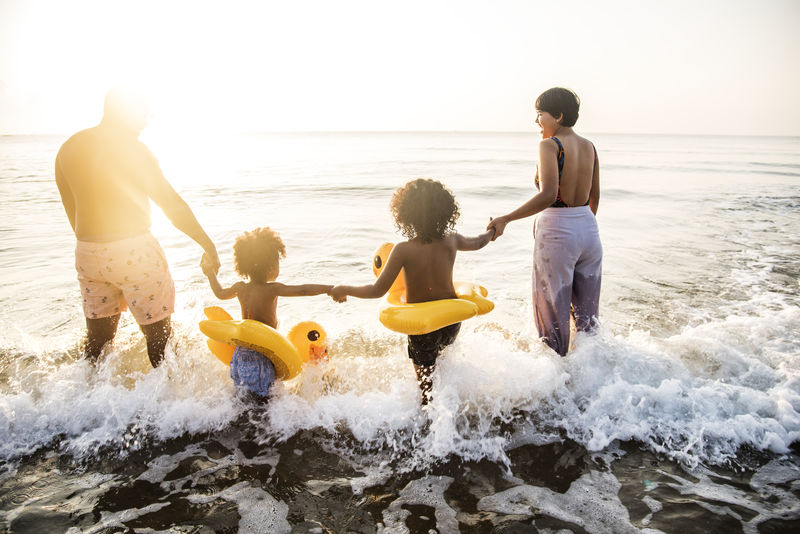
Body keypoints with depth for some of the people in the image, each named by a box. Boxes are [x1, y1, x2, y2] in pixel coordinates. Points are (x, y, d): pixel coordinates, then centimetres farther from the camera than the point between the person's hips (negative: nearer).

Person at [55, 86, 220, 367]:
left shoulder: (68, 148, 10)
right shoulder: (131, 146, -10)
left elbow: (72, 210, 16)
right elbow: (171, 202, -10)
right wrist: (208, 244, -5)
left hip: (87, 252, 7)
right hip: (133, 250, -6)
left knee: (97, 334, 17)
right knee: (158, 331, 5)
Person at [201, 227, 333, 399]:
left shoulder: (240, 287, 5)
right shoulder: (271, 289, -16)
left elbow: (220, 293, 26)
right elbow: (302, 290, -25)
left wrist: (210, 272, 40)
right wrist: (330, 288, -22)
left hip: (241, 351, 7)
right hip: (261, 354, -7)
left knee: (241, 395, 18)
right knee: (261, 398, 1)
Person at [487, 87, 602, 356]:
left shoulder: (550, 145, -14)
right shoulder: (589, 146, 8)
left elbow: (548, 195, -28)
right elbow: (595, 197, 16)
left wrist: (505, 219, -25)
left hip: (556, 233, -7)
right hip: (589, 230, 7)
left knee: (553, 314, 9)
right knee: (586, 311, 21)